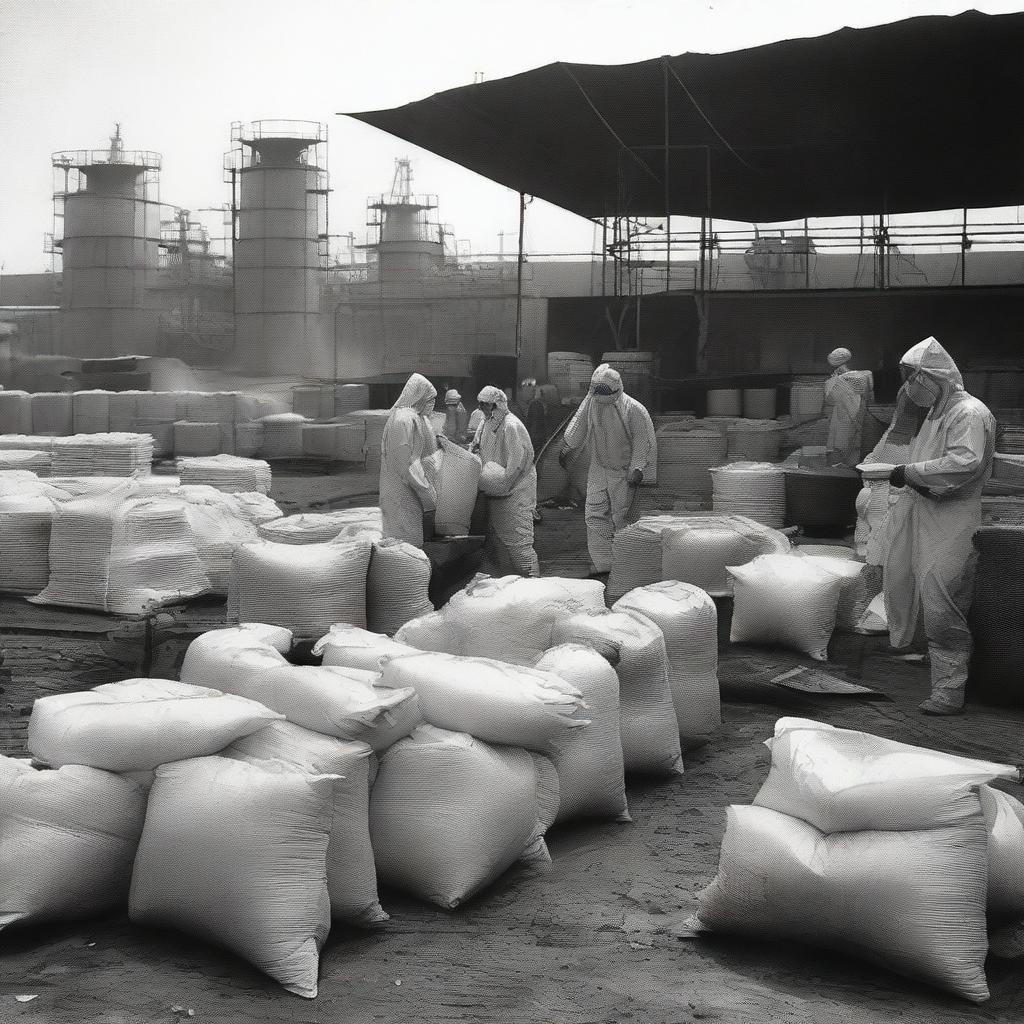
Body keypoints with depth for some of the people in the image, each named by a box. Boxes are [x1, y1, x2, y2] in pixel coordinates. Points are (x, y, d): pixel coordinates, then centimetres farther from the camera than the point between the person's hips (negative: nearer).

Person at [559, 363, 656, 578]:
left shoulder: (634, 410, -17)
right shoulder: (591, 402, -2)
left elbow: (643, 442, -14)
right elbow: (578, 426, 16)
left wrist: (637, 469, -20)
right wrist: (567, 448, 26)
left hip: (623, 473, -5)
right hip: (598, 470, 5)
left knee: (621, 520, -1)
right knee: (595, 517, 1)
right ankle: (603, 565, 7)